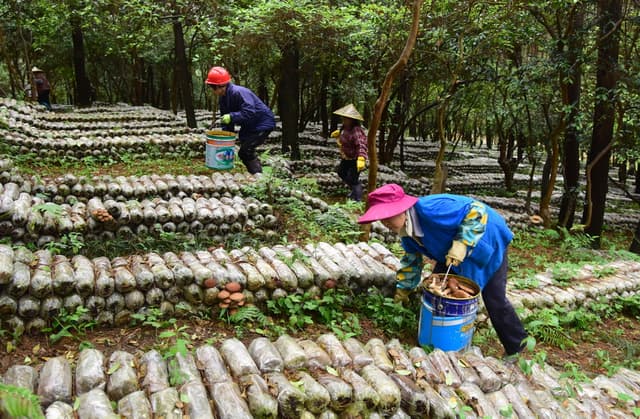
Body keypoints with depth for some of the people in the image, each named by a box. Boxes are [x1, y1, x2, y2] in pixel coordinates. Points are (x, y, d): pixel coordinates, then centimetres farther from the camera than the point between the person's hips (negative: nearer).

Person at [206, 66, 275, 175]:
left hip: (263, 123, -10)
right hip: (249, 126, 10)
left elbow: (249, 112, -36)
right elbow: (225, 119, 8)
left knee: (245, 152, -18)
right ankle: (255, 174, 26)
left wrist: (231, 117, -38)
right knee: (244, 152, 13)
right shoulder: (223, 98, 2)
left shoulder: (238, 92, -28)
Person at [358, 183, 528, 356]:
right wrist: (403, 289, 13)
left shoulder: (430, 209, -38)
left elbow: (476, 211, -35)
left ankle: (517, 348, 17)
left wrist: (461, 244, -39)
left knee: (495, 300, -3)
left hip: (487, 242, -8)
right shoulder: (406, 232, -8)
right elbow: (412, 259, 9)